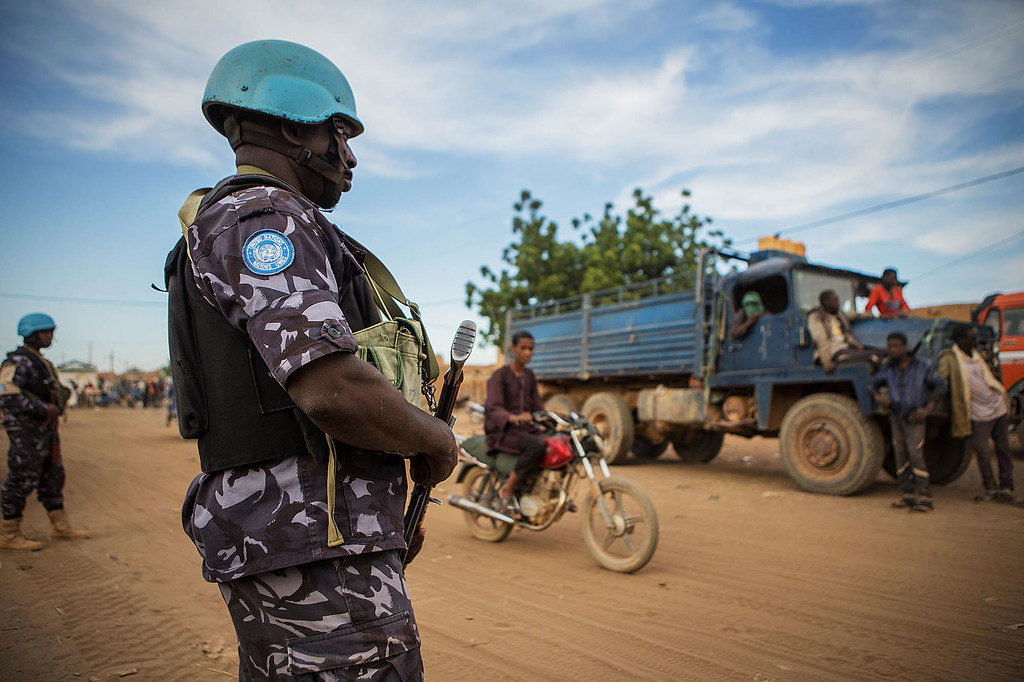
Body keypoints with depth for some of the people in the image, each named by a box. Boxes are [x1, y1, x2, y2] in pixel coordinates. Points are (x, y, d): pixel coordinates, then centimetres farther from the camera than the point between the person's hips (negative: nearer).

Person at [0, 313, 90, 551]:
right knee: (22, 480, -3)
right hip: (27, 431, -10)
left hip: (45, 430, 10)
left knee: (53, 477, 14)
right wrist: (44, 408, -21)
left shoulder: (41, 361, 16)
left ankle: (60, 525, 24)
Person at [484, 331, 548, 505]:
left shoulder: (530, 376, 14)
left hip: (527, 429, 7)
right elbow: (494, 408, -21)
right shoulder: (499, 376, -7)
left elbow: (537, 406, 15)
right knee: (537, 445, -33)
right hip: (502, 431, -6)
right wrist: (514, 418, -41)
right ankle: (507, 488, -20)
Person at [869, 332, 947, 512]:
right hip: (896, 417, 4)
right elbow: (872, 382, 16)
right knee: (901, 456, 6)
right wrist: (878, 396, -5)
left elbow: (940, 386, 2)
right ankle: (908, 496, 15)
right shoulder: (889, 368, 3)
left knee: (916, 456, -13)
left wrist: (928, 408, -8)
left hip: (914, 419, -4)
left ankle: (926, 499, -9)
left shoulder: (922, 367, -6)